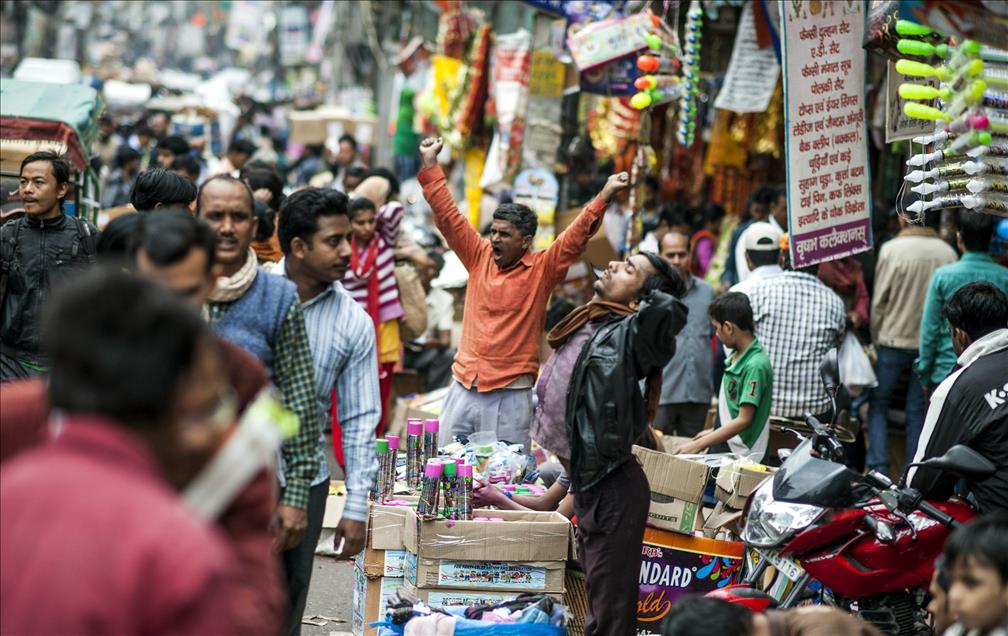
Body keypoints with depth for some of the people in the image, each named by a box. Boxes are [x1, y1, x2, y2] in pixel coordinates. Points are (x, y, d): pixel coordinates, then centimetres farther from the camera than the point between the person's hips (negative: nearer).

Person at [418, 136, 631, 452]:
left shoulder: (542, 269, -2)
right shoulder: (479, 257, 7)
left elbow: (576, 236, -11)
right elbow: (448, 216, 9)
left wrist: (604, 196, -22)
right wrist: (430, 164, 9)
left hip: (509, 395, -4)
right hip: (463, 387, 4)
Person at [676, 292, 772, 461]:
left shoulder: (756, 365, -17)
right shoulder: (736, 356, 9)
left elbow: (744, 420, -18)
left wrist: (700, 444, -16)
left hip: (741, 455, -7)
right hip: (724, 447, 7)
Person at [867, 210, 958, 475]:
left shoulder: (892, 249, -13)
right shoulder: (948, 253, -4)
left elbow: (879, 301, -9)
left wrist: (875, 341, 3)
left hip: (894, 341, -3)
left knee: (878, 405, 10)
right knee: (918, 410, 11)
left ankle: (878, 469, 2)